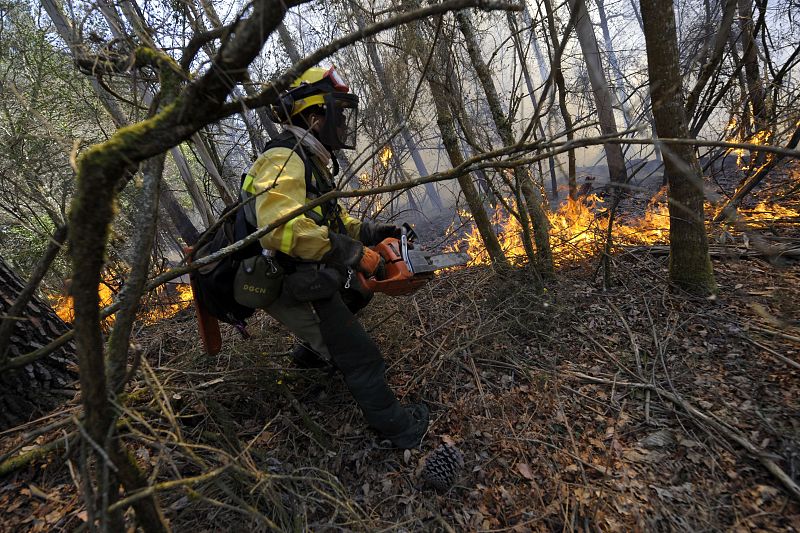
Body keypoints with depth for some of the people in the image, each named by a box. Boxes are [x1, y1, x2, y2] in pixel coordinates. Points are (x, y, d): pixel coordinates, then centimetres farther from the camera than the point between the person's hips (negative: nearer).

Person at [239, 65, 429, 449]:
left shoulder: (309, 161, 14)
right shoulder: (284, 159, -19)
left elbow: (328, 219, 22)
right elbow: (280, 226, -37)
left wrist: (369, 231, 8)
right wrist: (353, 252, -33)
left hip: (309, 278, 10)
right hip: (295, 291, -10)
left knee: (359, 291, 31)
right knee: (361, 359, -3)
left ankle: (312, 351, 44)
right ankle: (400, 430, 17)